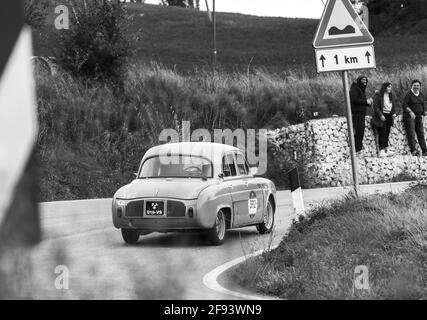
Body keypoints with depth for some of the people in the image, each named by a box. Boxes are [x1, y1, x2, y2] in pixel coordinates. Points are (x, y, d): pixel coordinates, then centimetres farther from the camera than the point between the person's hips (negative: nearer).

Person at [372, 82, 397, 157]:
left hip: (389, 117, 7)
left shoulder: (391, 96, 14)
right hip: (381, 118, -7)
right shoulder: (378, 96, -8)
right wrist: (380, 115, -19)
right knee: (382, 134, -10)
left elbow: (393, 105, 21)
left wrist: (394, 113, 3)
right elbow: (376, 106, -12)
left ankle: (387, 150, 8)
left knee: (387, 134, 6)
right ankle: (381, 151, -11)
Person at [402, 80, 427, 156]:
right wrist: (410, 112, -28)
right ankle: (413, 150, -22)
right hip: (409, 116, -6)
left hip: (419, 116, 6)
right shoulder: (409, 95, -9)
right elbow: (404, 105, -17)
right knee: (411, 134, -13)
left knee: (421, 133, 5)